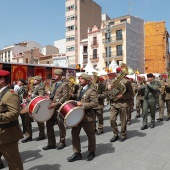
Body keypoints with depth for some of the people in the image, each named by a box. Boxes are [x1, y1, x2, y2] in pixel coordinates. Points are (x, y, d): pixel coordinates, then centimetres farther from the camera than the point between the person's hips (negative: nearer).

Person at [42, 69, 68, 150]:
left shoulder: (64, 84, -8)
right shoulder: (54, 83, 15)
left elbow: (65, 97, -15)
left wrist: (55, 104, -22)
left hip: (60, 108, -7)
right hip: (52, 107, 7)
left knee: (61, 126, 7)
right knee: (49, 125, 7)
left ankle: (62, 142, 26)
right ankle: (51, 144, 21)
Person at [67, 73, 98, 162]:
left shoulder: (91, 90, -13)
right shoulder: (80, 90, 12)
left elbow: (95, 103, -22)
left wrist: (83, 105, -24)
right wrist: (77, 104, 8)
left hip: (87, 116, -7)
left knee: (90, 134, 10)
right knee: (74, 133, 6)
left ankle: (92, 152, 30)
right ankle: (77, 153, 18)